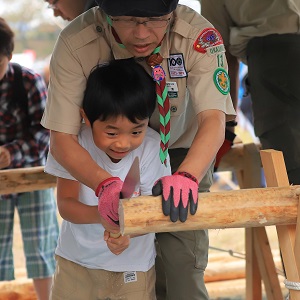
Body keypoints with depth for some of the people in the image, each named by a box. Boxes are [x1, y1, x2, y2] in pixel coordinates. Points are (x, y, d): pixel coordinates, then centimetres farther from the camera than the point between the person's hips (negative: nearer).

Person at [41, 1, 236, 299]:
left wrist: (185, 176, -56)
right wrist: (106, 184, -49)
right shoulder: (75, 44, -30)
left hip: (183, 154, 0)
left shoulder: (198, 36, -31)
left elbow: (213, 120, -36)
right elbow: (61, 138, -30)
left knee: (182, 269, -13)